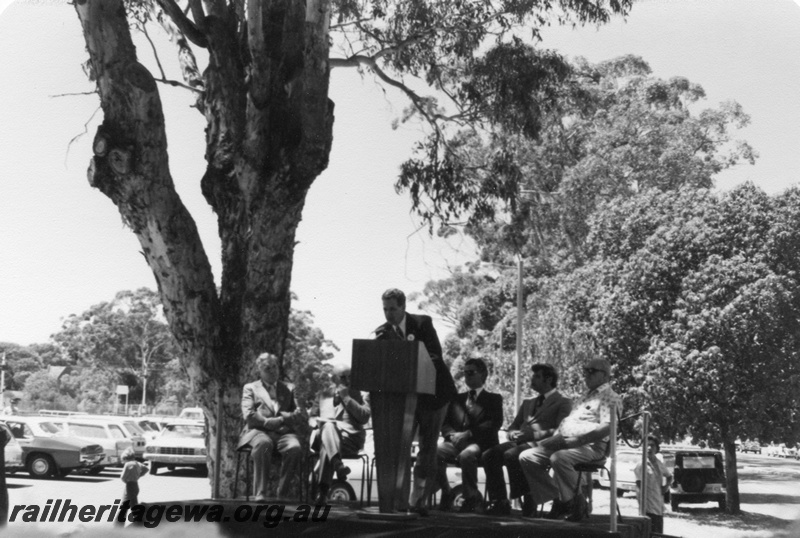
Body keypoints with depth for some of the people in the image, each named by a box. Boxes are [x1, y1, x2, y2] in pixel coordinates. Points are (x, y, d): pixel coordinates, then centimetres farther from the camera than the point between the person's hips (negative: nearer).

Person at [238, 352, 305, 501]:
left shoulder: (288, 389, 26)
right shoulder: (250, 388, 19)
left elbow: (300, 415, 15)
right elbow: (249, 416, 3)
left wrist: (281, 418, -4)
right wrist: (268, 422, -9)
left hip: (284, 432, 2)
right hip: (259, 431, -2)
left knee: (295, 448, -33)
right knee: (263, 444, -39)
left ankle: (283, 492, -22)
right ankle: (260, 493, -33)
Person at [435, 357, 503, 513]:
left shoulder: (494, 399, 13)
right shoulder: (457, 398, 26)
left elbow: (495, 423, -4)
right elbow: (445, 423, 18)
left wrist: (468, 433, -17)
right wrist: (452, 434, -7)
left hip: (479, 443, -4)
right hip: (455, 442, 4)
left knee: (467, 455, -38)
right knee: (435, 452, -28)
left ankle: (471, 497, -15)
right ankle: (446, 492, -7)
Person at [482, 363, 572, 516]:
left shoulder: (563, 402, 7)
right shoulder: (527, 402, 30)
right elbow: (513, 426, 27)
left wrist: (534, 435, -18)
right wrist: (513, 434, 2)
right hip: (520, 441, 6)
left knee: (511, 455, -34)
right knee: (489, 455, -21)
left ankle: (526, 502, -19)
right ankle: (499, 502, -17)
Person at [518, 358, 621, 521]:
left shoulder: (609, 397, 2)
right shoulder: (584, 399, 30)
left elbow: (606, 427, -14)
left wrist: (573, 440, -21)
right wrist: (554, 438, 5)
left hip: (590, 446, -9)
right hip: (564, 444, 9)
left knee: (559, 457, -38)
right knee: (526, 457, -8)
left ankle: (574, 502, -17)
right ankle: (558, 499, -5)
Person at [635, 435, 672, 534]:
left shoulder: (659, 464, 10)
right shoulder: (641, 465, -8)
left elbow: (669, 476, 30)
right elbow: (639, 487, -11)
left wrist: (666, 486, 8)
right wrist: (642, 509, -16)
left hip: (659, 508, 7)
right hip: (647, 508, -7)